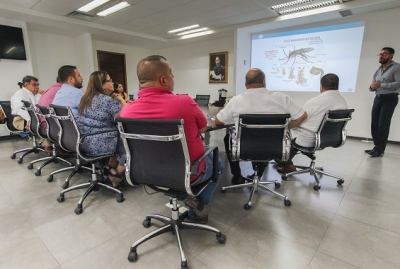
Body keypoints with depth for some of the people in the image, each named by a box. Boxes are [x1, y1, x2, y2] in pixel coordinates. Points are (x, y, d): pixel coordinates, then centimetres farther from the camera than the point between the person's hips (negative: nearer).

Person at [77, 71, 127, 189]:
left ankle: (110, 168, 21)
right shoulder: (108, 100, -16)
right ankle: (115, 171, 14)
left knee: (121, 136, 24)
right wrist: (121, 100, -1)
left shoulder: (85, 98, 12)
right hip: (100, 144, -9)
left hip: (85, 142, 9)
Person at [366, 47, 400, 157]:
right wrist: (372, 86, -8)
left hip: (389, 99, -6)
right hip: (378, 98, 6)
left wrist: (381, 85, -21)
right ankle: (376, 147, 13)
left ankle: (380, 150, 0)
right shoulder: (378, 70, 17)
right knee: (374, 124, 4)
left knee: (383, 125, -7)